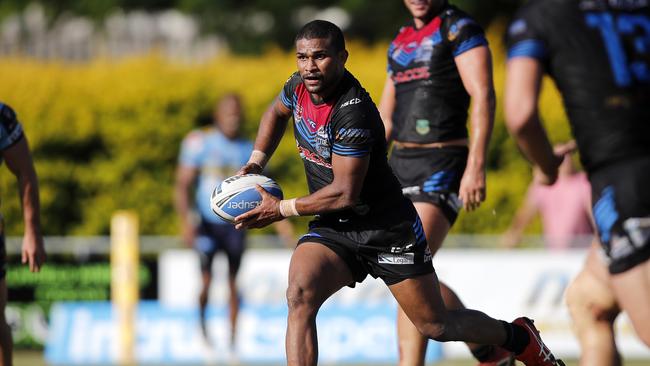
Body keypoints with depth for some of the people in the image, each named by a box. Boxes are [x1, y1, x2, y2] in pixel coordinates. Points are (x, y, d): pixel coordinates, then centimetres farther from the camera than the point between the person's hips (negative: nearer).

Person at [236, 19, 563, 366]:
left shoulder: (353, 113, -28)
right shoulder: (299, 87, -3)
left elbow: (345, 193, -25)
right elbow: (276, 112, 23)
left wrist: (281, 209, -17)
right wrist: (256, 162, 10)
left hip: (388, 229, -6)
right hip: (333, 228, 6)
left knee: (436, 326, 5)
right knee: (300, 295, -25)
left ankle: (517, 336, 34)